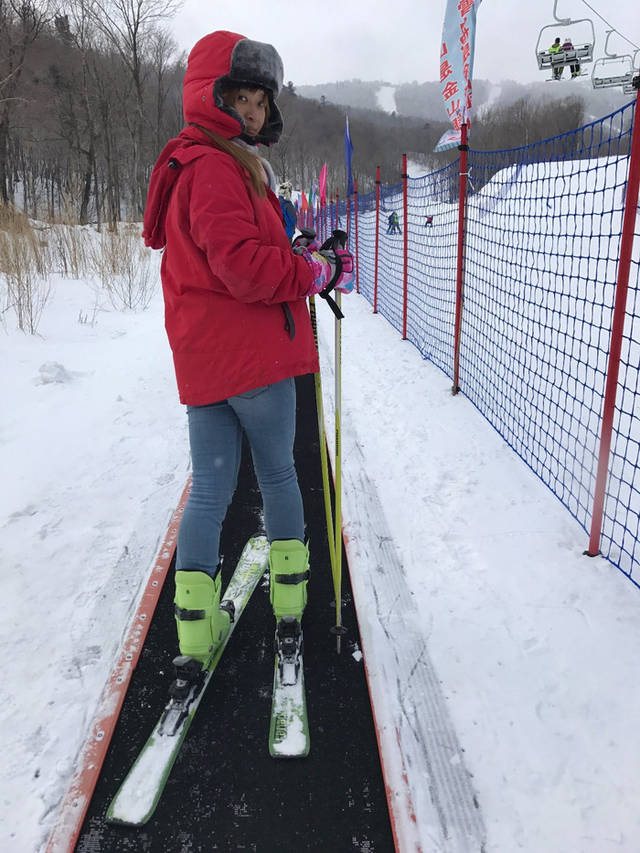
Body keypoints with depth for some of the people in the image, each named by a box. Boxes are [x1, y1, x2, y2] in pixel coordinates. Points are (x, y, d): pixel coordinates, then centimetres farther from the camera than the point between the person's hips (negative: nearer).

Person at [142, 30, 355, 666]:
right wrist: (320, 272, -11)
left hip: (201, 360, 8)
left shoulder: (190, 166, 20)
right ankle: (289, 591, 29)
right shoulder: (216, 168, -12)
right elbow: (246, 268, -23)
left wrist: (304, 260, 9)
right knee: (278, 474, 11)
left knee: (209, 490, 10)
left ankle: (196, 620, 15)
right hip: (252, 355, -8)